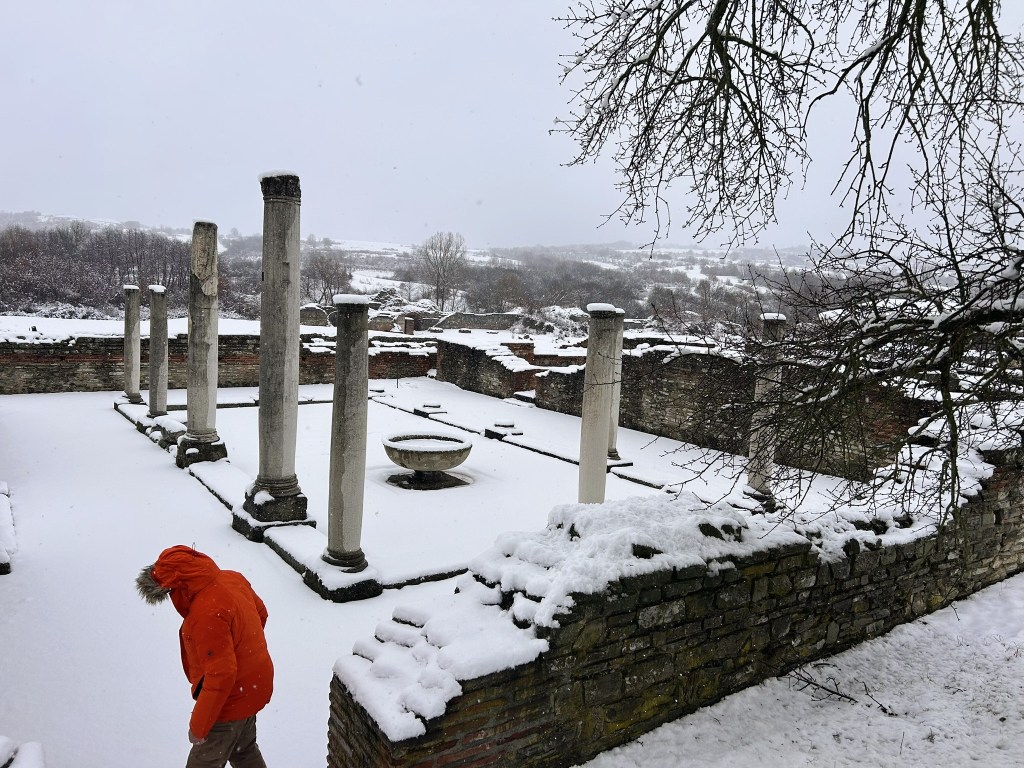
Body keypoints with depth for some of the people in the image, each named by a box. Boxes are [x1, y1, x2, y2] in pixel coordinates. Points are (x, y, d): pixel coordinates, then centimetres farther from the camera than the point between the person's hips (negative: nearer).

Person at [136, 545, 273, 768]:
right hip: (252, 688, 9)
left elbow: (221, 676, -31)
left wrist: (199, 726, -20)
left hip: (231, 700, -9)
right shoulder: (232, 578, -7)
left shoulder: (207, 615, -33)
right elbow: (260, 613, 10)